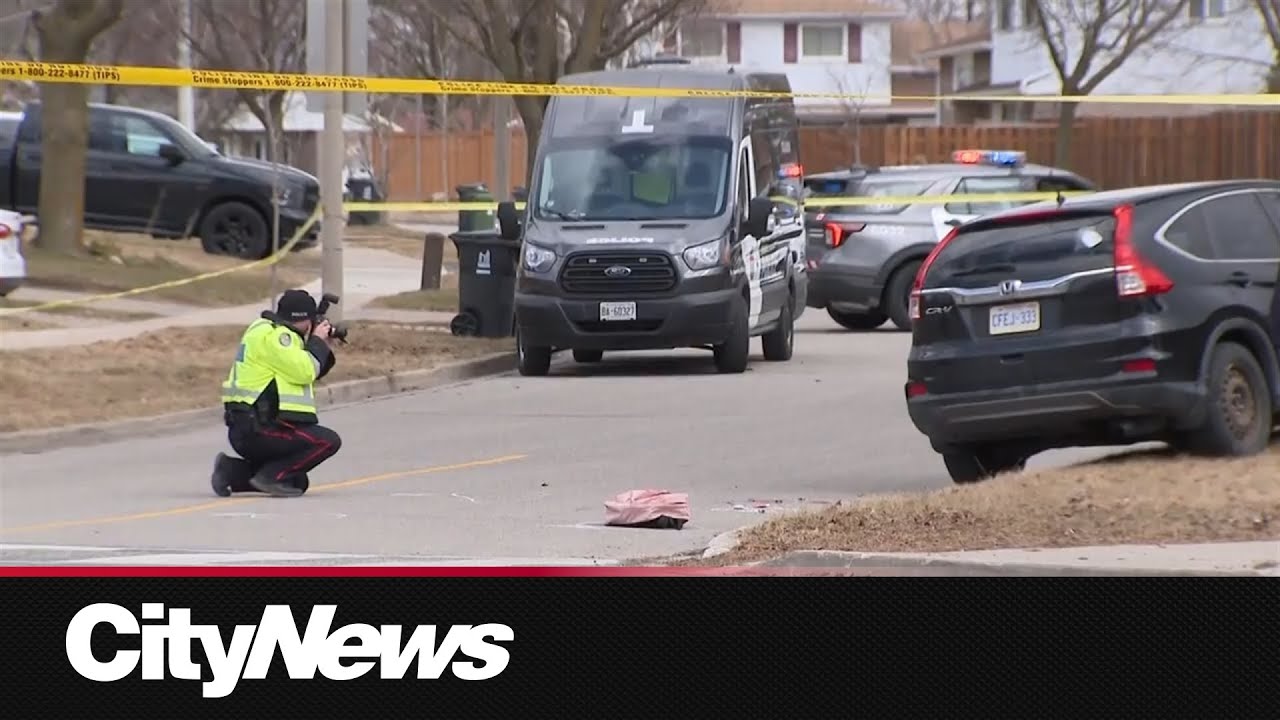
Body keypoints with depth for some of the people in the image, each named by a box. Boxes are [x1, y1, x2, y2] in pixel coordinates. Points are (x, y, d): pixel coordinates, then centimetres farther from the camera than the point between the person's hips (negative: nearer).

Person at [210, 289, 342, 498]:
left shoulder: (276, 333, 20)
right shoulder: (273, 335, -13)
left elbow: (309, 373, 23)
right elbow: (304, 371, -19)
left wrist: (321, 347, 9)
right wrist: (317, 341, -4)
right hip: (258, 429, -11)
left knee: (298, 482, 20)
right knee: (329, 441, -13)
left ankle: (233, 471, 9)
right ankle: (271, 476, -15)